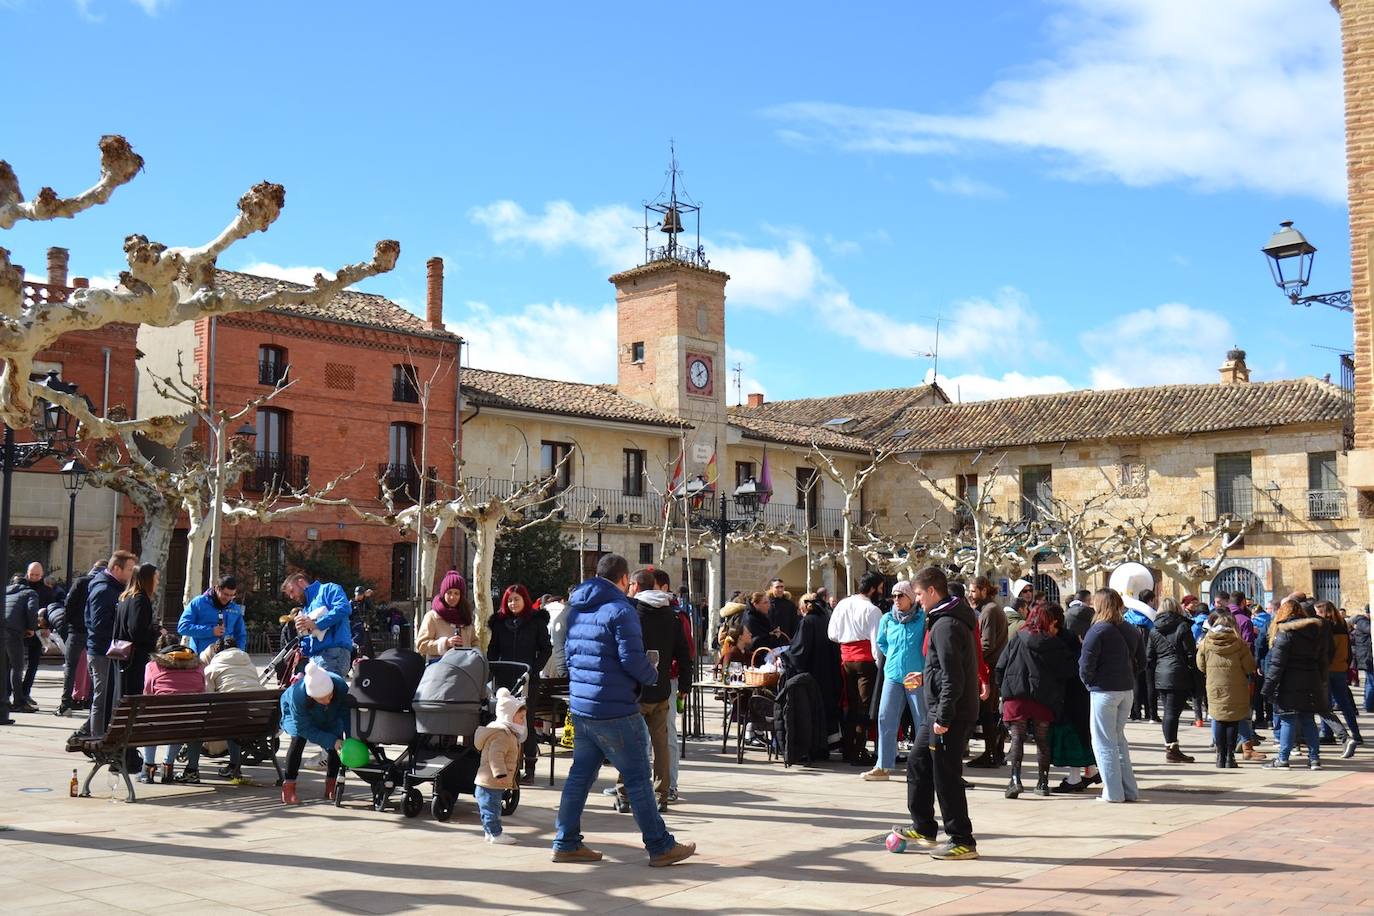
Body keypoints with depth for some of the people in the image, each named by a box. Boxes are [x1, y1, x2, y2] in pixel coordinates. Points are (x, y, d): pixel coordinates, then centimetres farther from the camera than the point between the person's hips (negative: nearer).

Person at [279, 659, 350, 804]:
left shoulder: (340, 685, -40)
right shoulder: (297, 696, -44)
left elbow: (347, 714, -25)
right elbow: (305, 728, -35)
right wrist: (332, 742, -42)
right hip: (293, 712, -3)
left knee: (337, 740, -13)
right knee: (298, 738, -26)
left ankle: (331, 786, 4)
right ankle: (288, 788, -18)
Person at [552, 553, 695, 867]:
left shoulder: (577, 609, 12)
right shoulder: (620, 609, -14)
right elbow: (633, 660, -19)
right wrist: (653, 674, 0)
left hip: (580, 705, 8)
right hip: (615, 709, -8)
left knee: (580, 773, 14)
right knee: (638, 777, 0)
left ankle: (566, 842, 17)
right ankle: (660, 847, 8)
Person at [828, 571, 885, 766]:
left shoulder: (842, 605, 8)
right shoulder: (872, 610, -11)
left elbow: (832, 634, 7)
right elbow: (876, 640, -14)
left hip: (846, 659, 6)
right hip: (866, 660, -6)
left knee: (850, 705, 14)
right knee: (864, 706, -3)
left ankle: (848, 749, 20)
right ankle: (859, 753, -4)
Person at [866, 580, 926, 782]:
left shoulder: (922, 618, -5)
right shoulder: (887, 619, 8)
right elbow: (881, 643, 24)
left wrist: (924, 670, -4)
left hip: (916, 677, -4)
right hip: (893, 675, 4)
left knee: (922, 721, 3)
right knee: (885, 719, -1)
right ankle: (883, 766, 4)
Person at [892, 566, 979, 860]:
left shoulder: (946, 625, -19)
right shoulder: (947, 619, 13)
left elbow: (953, 676, -24)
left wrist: (943, 717, -23)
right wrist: (926, 678, 24)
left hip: (950, 714, -11)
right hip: (938, 711, 11)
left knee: (946, 776, -2)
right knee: (917, 763, 18)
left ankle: (963, 841, 8)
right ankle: (923, 828, 28)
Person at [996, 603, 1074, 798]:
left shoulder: (1017, 639, 3)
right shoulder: (1056, 645, -1)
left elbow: (1001, 666, 3)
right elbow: (1068, 672, 1)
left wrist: (1005, 688, 13)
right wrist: (1058, 693, 17)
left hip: (1016, 696, 0)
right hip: (1044, 699, 0)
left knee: (1017, 738, 1)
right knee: (1043, 740, 13)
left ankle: (1015, 780, -12)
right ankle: (1042, 782, 15)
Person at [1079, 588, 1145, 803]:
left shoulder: (1098, 630, -13)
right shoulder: (1130, 630, 9)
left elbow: (1086, 664, -16)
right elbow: (1141, 662, 14)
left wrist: (1088, 681, 1)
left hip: (1104, 691, -7)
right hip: (1127, 690, 7)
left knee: (1104, 742, 2)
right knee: (1119, 739, 18)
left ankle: (1113, 792, 2)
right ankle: (1129, 790, 19)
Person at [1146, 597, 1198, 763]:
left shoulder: (1154, 631, 10)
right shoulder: (1183, 627, -2)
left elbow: (1149, 658, 11)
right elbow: (1191, 654, -5)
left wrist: (1152, 680, 16)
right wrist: (1195, 678, 0)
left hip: (1160, 676, 4)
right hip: (1178, 676, -4)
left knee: (1169, 711, 11)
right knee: (1173, 712, -5)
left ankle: (1170, 746, 15)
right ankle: (1171, 748, -4)